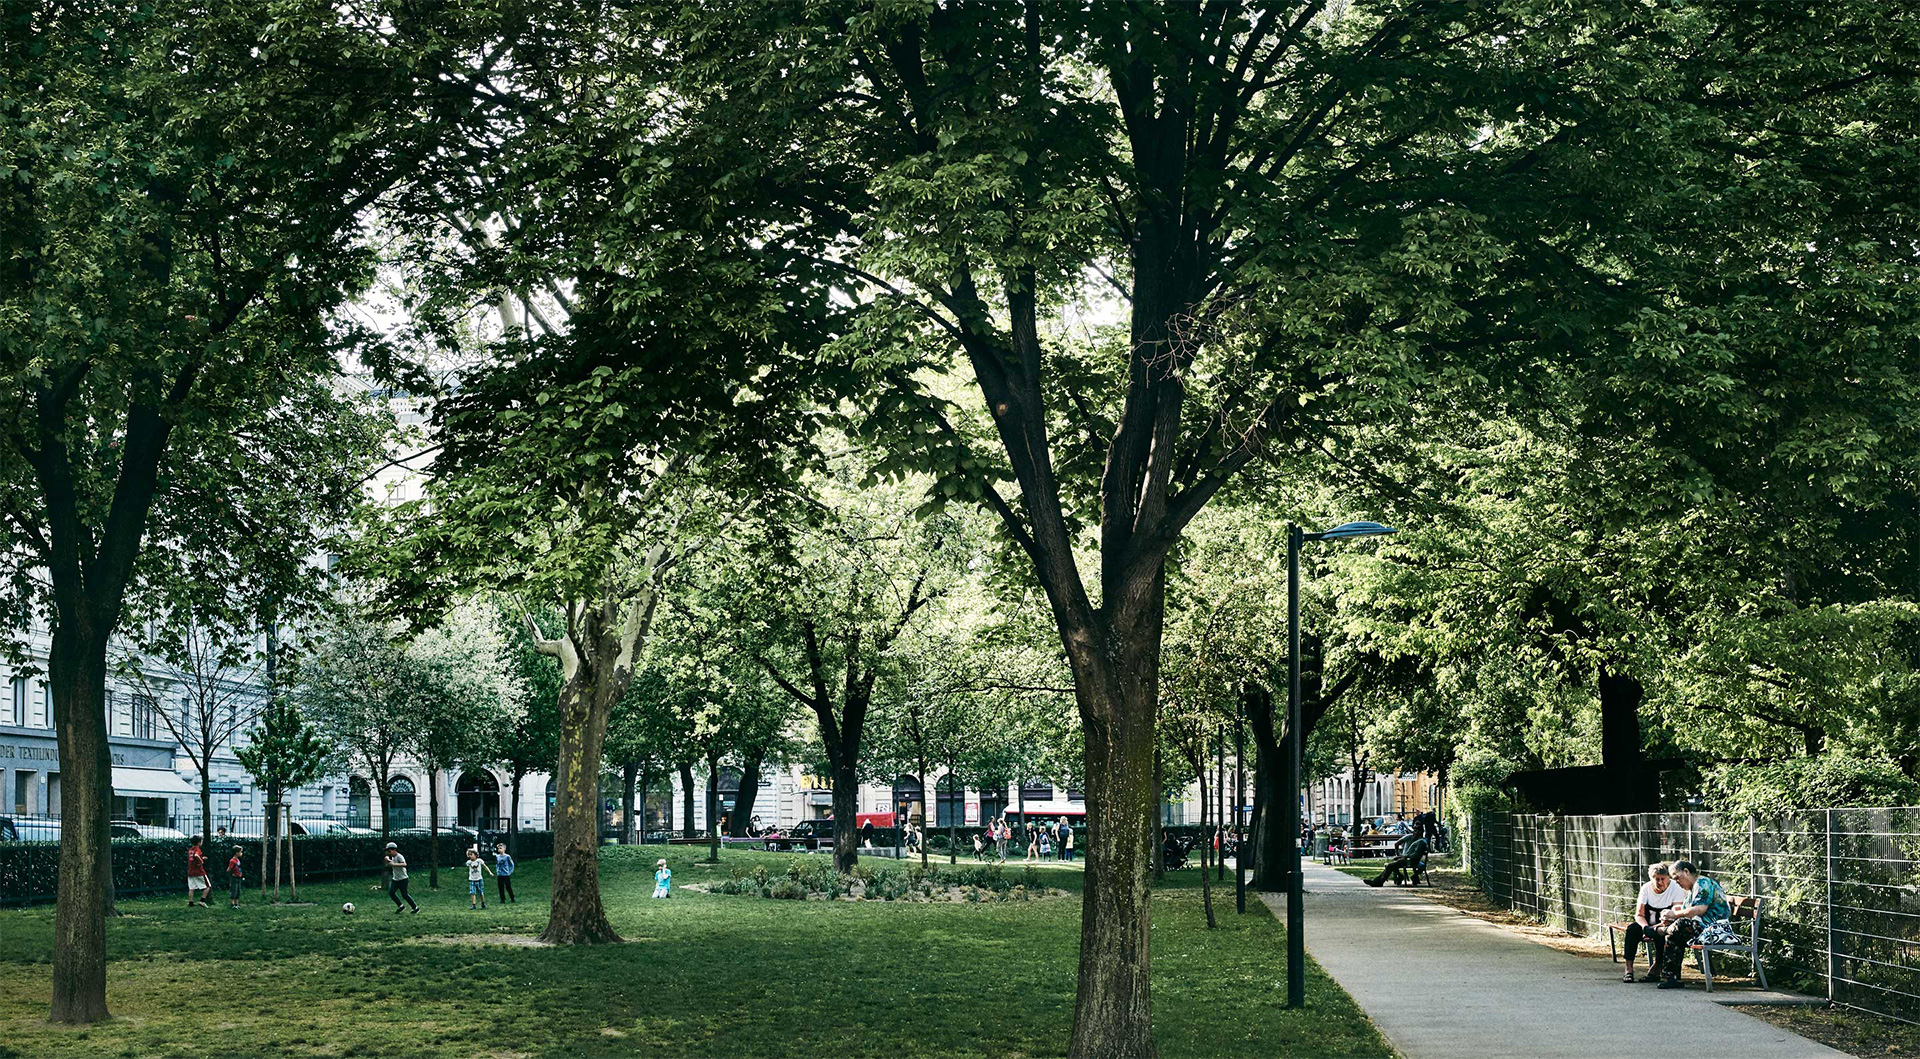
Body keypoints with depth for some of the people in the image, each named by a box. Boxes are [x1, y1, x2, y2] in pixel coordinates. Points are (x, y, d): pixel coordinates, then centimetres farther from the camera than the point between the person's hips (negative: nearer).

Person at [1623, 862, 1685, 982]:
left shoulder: (1675, 889, -14)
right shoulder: (1646, 888, -4)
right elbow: (1639, 915, -7)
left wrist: (1655, 928, -34)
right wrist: (1646, 927, -30)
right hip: (1649, 924, 3)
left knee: (1660, 934, -37)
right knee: (1632, 928, -26)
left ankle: (1656, 970, -26)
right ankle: (1629, 970, -28)